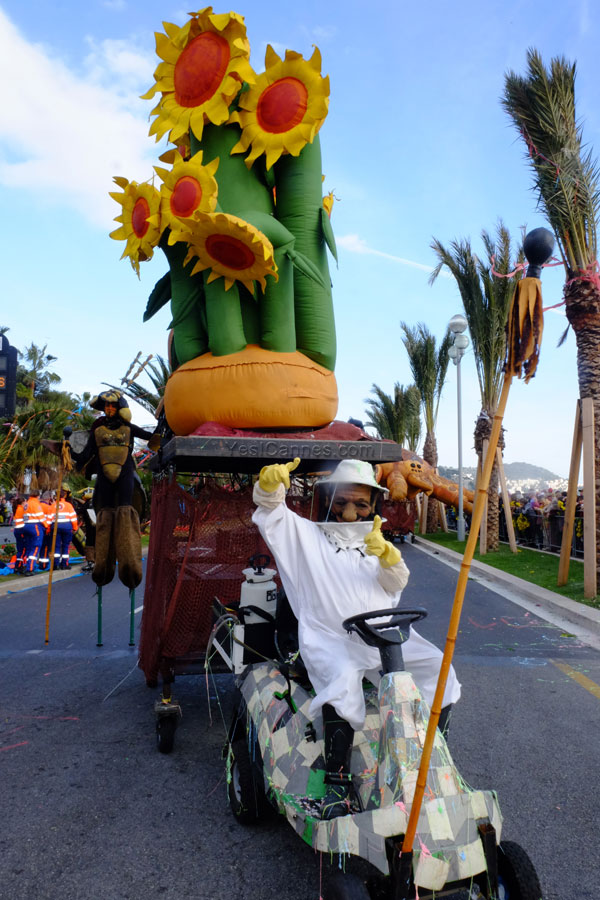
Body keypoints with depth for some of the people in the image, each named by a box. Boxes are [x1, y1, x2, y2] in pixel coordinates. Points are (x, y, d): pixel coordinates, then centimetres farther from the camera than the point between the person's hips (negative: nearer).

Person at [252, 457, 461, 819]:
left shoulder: (375, 543, 24)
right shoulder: (305, 534, 12)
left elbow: (396, 585, 9)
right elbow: (271, 512, -3)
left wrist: (388, 556, -13)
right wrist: (271, 482, -25)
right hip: (330, 640, -4)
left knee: (439, 668, -12)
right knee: (343, 678, -35)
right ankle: (337, 781, -22)